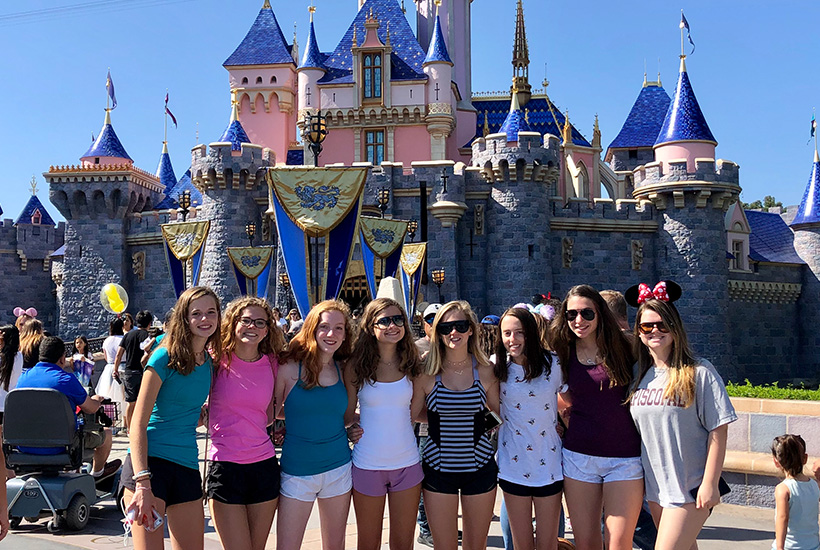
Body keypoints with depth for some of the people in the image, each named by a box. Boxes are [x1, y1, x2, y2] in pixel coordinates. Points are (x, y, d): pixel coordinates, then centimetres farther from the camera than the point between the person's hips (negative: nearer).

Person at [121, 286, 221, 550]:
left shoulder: (209, 361, 10)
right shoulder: (165, 357, -8)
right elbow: (138, 422, -13)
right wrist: (143, 483, -22)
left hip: (187, 468, 6)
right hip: (150, 462, -6)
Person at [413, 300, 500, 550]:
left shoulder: (485, 371, -4)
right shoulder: (427, 372, -8)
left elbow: (501, 412, 8)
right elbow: (412, 413, 0)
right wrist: (442, 417, -2)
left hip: (479, 467, 1)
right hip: (438, 469, -1)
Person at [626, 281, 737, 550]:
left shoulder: (699, 372, -11)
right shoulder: (639, 375, 6)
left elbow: (718, 431, -11)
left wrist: (710, 484, -12)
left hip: (690, 488, -5)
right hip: (655, 486, 5)